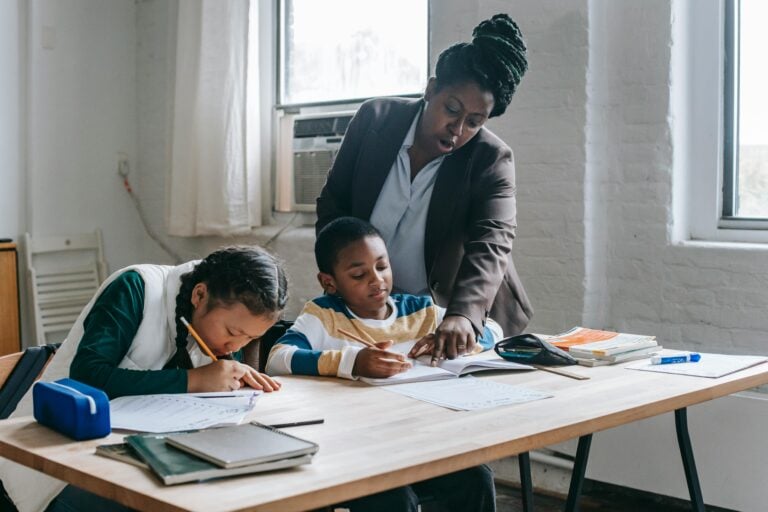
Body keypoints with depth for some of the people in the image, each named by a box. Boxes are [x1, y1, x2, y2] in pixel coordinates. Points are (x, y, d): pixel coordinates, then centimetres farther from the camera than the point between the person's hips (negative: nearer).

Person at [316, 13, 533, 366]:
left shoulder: (491, 160, -14)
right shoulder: (375, 119, -7)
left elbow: (491, 245, -27)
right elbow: (333, 203, 3)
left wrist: (462, 315, -44)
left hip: (450, 315, -1)